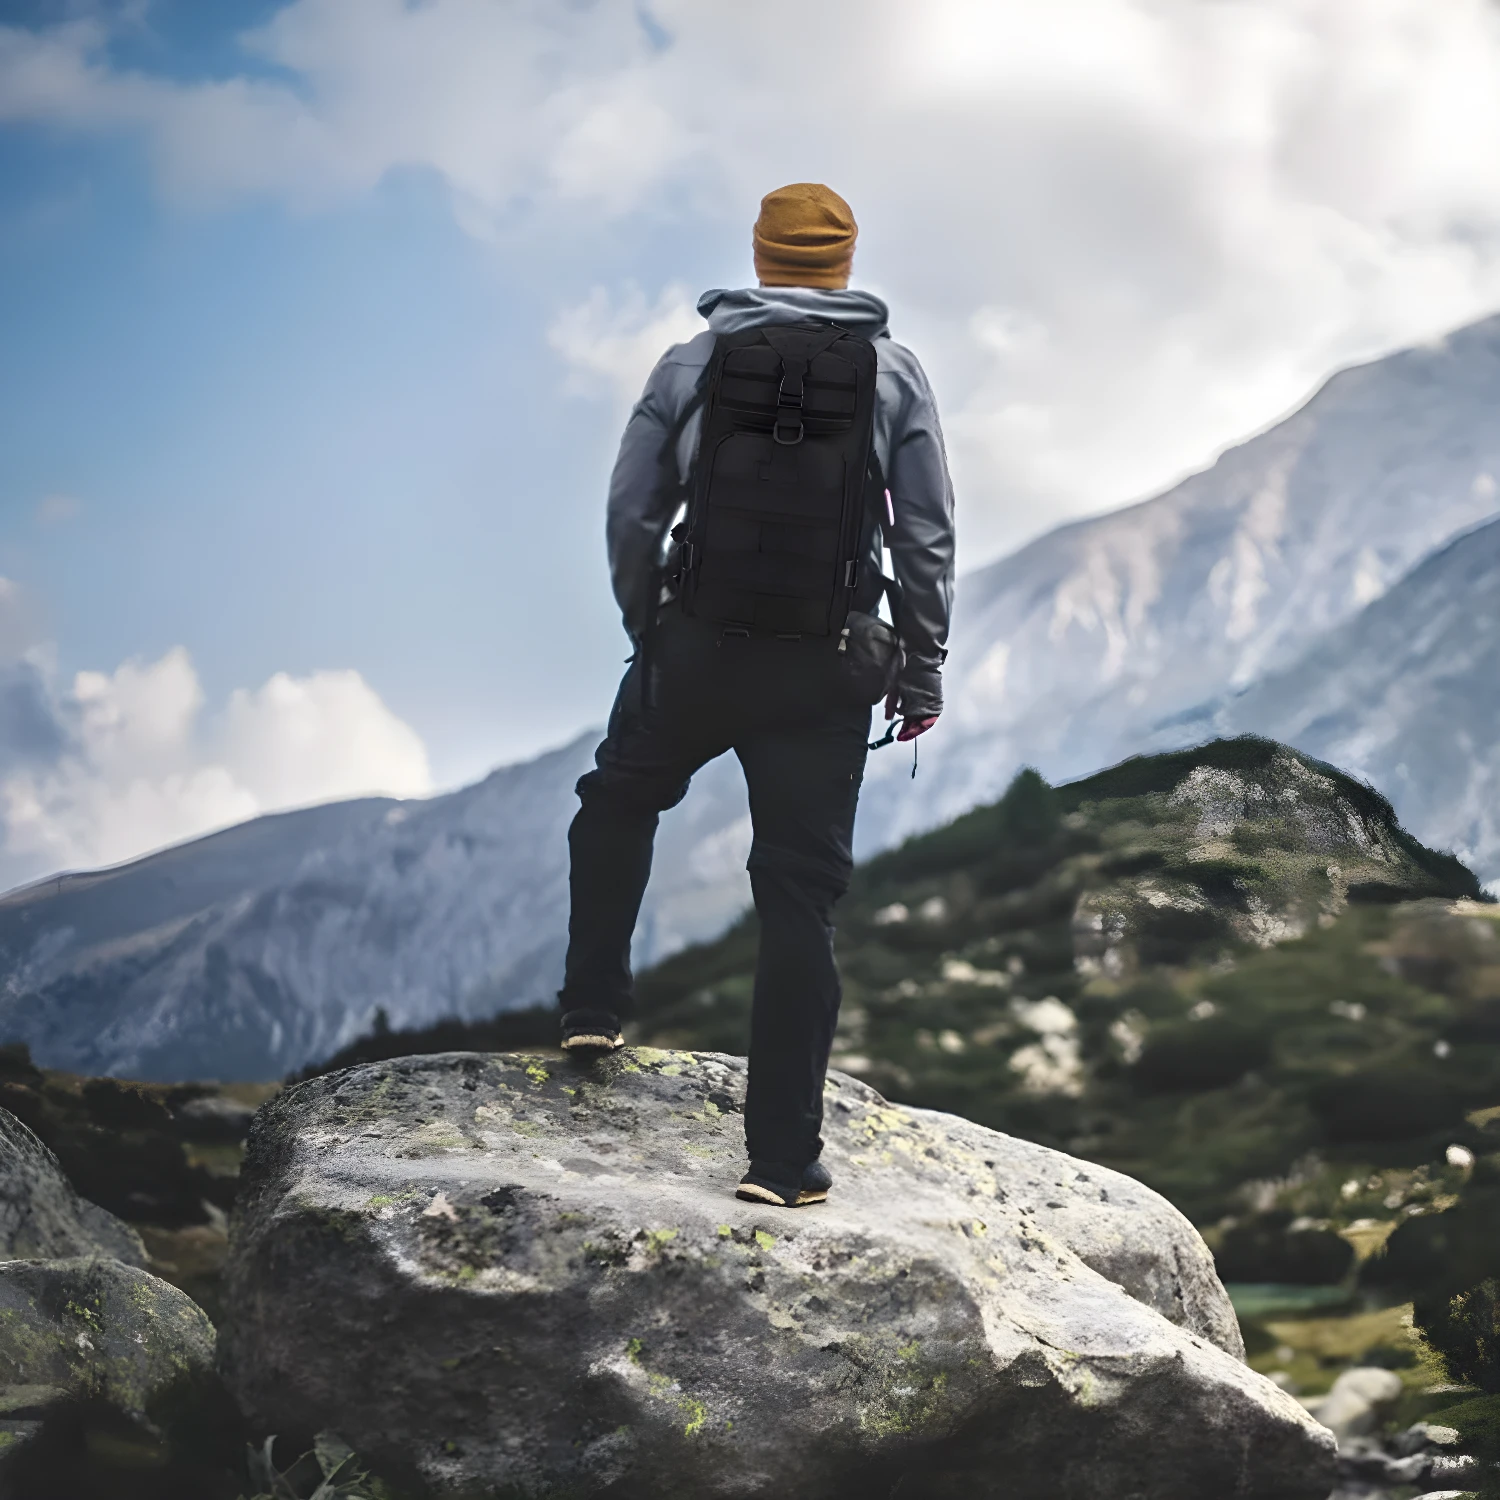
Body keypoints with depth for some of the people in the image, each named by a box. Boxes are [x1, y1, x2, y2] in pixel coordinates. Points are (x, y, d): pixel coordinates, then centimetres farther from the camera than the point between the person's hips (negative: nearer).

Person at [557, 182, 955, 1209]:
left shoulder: (691, 363, 3)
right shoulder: (894, 373, 3)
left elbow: (632, 517, 5)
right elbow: (928, 535, 1)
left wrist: (650, 634, 18)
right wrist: (924, 671, 8)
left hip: (700, 648, 0)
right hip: (827, 671, 0)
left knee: (618, 800, 30)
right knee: (801, 897, 3)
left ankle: (594, 1004, 28)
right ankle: (784, 1155, 2)